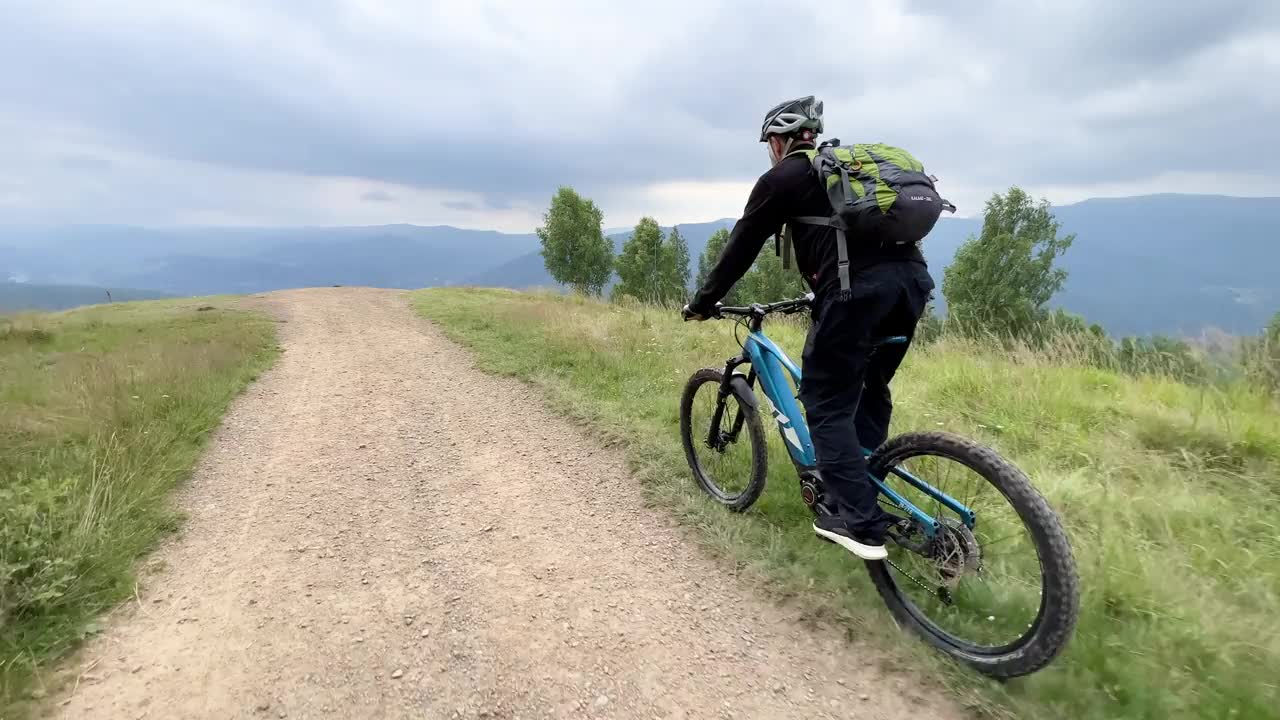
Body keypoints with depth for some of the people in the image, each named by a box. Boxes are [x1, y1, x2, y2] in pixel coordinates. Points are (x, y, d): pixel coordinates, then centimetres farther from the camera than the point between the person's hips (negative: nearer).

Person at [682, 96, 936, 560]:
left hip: (858, 288, -8)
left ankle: (859, 522, 1)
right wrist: (823, 295, 50)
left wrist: (702, 304, 21)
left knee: (827, 404, 2)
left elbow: (741, 248, 11)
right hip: (913, 278, 8)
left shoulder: (782, 178, 10)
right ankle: (862, 490, 30)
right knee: (869, 390, 23)